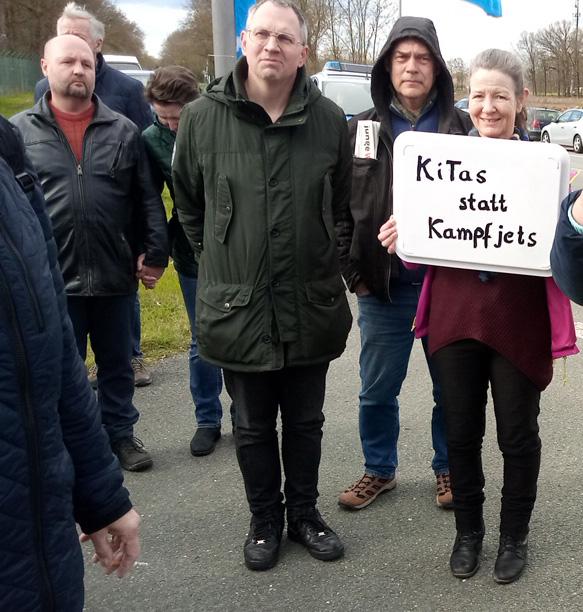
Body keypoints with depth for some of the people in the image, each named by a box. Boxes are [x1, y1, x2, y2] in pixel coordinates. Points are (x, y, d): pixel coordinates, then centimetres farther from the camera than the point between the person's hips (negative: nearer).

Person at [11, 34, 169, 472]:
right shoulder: (20, 131, 1)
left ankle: (120, 433, 32)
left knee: (117, 365, 15)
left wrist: (155, 253, -1)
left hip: (114, 275, 1)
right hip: (52, 278, -1)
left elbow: (147, 199, 5)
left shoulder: (123, 131, 5)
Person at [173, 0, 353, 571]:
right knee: (253, 428, 15)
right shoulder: (202, 116, -5)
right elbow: (188, 202, 8)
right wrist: (219, 258, 7)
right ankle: (265, 519, 35)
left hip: (312, 307, 1)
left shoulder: (329, 119, -2)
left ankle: (304, 513, 37)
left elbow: (345, 203, 10)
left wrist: (331, 257, 6)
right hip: (237, 305, 0)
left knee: (305, 423, 17)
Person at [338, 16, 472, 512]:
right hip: (383, 286, 1)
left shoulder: (461, 127, 0)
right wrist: (353, 271, -2)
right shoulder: (362, 128, 3)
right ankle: (380, 470, 33)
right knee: (377, 391, 11)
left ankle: (448, 468, 34)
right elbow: (342, 206, 4)